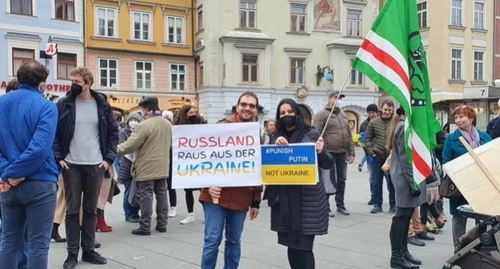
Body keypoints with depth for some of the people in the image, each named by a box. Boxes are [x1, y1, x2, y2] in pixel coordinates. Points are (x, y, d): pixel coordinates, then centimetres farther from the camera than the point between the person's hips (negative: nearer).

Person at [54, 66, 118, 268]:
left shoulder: (102, 105, 3)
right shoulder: (63, 104, -1)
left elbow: (113, 132, 7)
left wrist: (109, 158, -1)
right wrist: (58, 157, -8)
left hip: (96, 165, 1)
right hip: (71, 165, -1)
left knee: (91, 209, 10)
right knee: (72, 209, 5)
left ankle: (88, 250, 20)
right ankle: (72, 252, 14)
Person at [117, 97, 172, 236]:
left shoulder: (144, 125, -19)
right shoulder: (167, 124, 6)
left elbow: (129, 146, -18)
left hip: (147, 168, -7)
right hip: (162, 167, 7)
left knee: (145, 196, -1)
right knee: (161, 194, 12)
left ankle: (145, 227, 4)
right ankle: (162, 224, 18)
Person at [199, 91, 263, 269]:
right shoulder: (222, 127, -4)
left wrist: (256, 201, 12)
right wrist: (209, 183, -19)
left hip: (241, 197, 4)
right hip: (217, 194, -4)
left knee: (234, 240, 13)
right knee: (213, 239, -2)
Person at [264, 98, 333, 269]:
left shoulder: (311, 134, -1)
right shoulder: (276, 138, 10)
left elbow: (327, 164, 1)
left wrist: (321, 152, -20)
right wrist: (275, 147, -14)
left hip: (308, 199, -4)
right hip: (284, 199, 4)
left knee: (303, 247, -4)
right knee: (292, 247, 9)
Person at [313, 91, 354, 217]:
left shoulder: (343, 115, 16)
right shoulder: (322, 114, -5)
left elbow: (349, 135, 17)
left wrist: (351, 153, 12)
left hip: (343, 153, 6)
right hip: (329, 153, -6)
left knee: (341, 180, 12)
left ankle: (340, 204, 25)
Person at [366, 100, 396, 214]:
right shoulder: (373, 122, 3)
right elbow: (368, 139, 6)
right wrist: (371, 152, -3)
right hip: (377, 157, 2)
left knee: (392, 183, 7)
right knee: (376, 182, 7)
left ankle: (393, 205, 19)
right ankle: (377, 205, 17)